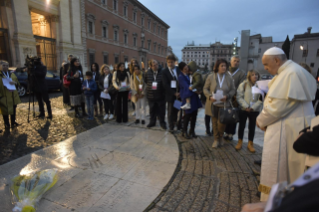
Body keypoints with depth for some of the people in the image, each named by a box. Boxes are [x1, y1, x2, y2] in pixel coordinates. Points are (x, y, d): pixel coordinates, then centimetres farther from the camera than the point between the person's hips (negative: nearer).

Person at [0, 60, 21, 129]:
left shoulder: (12, 74, 10)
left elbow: (18, 84, 12)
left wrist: (15, 82, -11)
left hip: (13, 96, 5)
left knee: (13, 110, 13)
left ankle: (13, 122, 28)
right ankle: (6, 124, 19)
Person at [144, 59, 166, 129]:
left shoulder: (162, 72, -8)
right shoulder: (148, 73, 2)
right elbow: (145, 81, 17)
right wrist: (149, 86, 8)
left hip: (160, 95, -2)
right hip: (151, 95, 3)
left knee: (161, 110, 5)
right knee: (152, 109, 13)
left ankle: (162, 122, 20)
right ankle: (152, 122, 28)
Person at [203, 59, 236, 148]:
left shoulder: (229, 77, 1)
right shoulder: (211, 77, -1)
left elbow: (233, 90, 6)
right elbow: (205, 89, 2)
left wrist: (227, 96, -14)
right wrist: (210, 96, -15)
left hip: (224, 104, 0)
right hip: (213, 104, 1)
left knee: (221, 122, -6)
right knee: (215, 122, 8)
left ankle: (221, 137, 24)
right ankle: (216, 139, 26)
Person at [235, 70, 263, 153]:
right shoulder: (243, 84, -4)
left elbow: (260, 99, -4)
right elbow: (239, 97, -8)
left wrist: (253, 108, -15)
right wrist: (246, 106, -17)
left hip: (255, 110, 1)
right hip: (243, 109, -1)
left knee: (252, 127, 10)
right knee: (242, 126, 9)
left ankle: (250, 144, 23)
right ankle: (240, 142, 23)